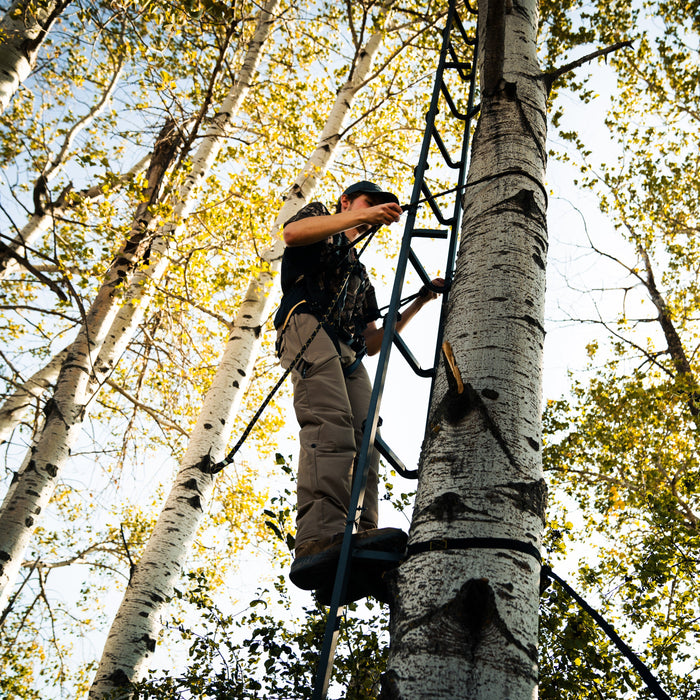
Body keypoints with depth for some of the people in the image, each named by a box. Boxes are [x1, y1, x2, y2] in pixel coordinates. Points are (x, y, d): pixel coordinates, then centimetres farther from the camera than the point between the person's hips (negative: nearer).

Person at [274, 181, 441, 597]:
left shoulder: (361, 275, 41)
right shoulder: (319, 217, 26)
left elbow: (372, 343, 30)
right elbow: (291, 233, -3)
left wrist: (420, 302, 26)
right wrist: (361, 215, -5)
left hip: (349, 355, 7)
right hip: (309, 325, -7)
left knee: (364, 439, -18)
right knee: (332, 426, -31)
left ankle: (360, 539, -34)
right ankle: (319, 540, -48)